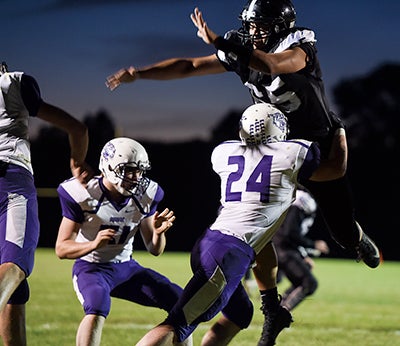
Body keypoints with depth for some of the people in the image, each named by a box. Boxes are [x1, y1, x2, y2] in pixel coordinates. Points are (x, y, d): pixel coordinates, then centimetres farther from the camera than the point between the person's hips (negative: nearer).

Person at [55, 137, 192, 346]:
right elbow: (61, 248, -18)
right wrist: (94, 244, -36)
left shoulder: (145, 196, -6)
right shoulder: (83, 195, -19)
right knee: (97, 311, -36)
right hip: (91, 267, -5)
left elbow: (154, 249, 1)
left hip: (126, 267, 5)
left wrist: (159, 233, -23)